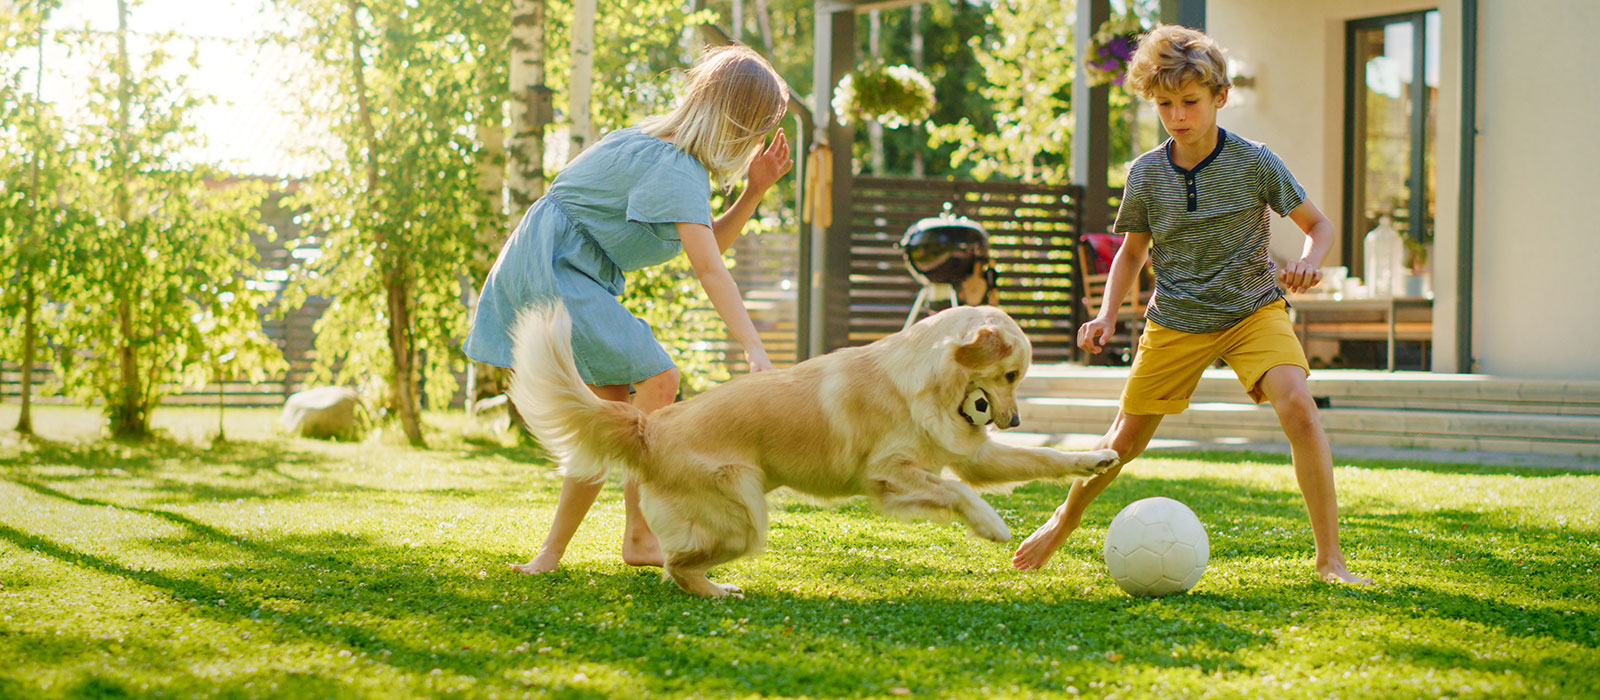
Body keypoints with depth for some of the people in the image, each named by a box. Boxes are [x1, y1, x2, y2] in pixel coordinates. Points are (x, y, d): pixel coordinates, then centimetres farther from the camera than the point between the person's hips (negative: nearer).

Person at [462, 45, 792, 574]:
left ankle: (551, 554, 8)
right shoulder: (674, 167, -19)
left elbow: (711, 242, 16)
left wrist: (754, 191, 1)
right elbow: (708, 269, -29)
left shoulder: (662, 147, 12)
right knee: (657, 379, -19)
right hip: (552, 267, -11)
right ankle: (639, 536, -14)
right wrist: (755, 352, -35)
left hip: (570, 276, 11)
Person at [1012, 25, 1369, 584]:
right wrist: (1107, 314, -5)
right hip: (1176, 322, 2)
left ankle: (1330, 559, -19)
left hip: (1253, 310, -2)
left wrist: (1307, 261, -26)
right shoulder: (1146, 174, -6)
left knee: (1298, 409, -26)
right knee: (1126, 438, 7)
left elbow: (1318, 225, -3)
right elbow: (1132, 250, 10)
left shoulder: (1255, 162, -13)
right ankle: (1061, 525, 36)